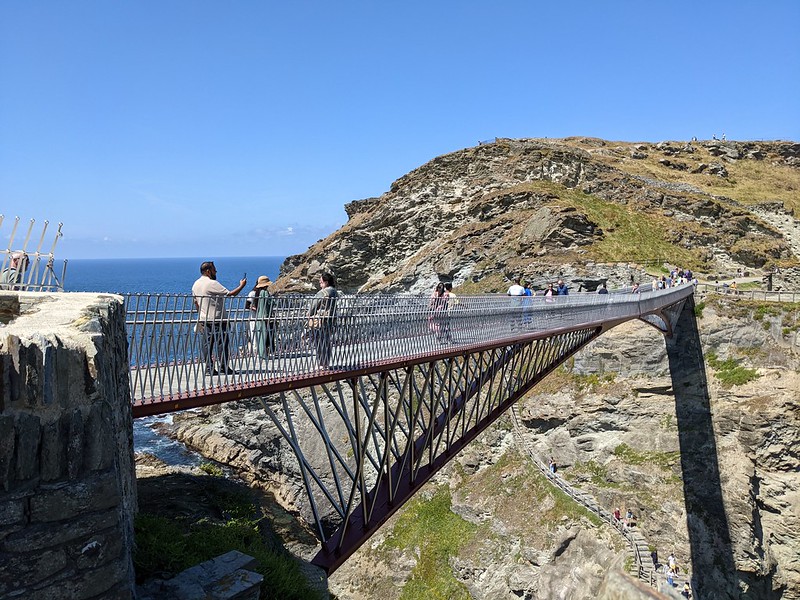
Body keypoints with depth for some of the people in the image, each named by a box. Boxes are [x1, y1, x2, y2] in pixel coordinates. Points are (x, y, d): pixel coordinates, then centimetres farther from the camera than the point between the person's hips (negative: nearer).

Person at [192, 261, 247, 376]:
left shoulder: (196, 284, 11)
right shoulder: (212, 284, -16)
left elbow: (196, 303, 18)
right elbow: (230, 294, -18)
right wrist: (242, 285, -6)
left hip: (204, 319, 8)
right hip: (217, 319, -8)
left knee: (207, 344, 7)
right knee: (222, 342, -2)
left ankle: (209, 368, 7)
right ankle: (224, 367, 2)